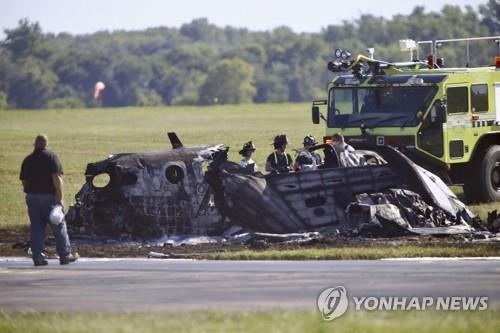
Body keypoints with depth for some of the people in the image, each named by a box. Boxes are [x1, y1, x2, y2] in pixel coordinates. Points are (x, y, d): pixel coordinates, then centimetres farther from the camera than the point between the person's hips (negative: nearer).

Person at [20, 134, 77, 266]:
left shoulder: (28, 160, 9)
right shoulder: (51, 157, -6)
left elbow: (24, 181, 10)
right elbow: (57, 178, -14)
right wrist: (60, 198, -14)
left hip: (32, 196, 4)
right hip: (49, 196, -4)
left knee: (36, 228, 7)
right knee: (59, 226, 6)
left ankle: (37, 257, 3)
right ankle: (65, 256, 10)